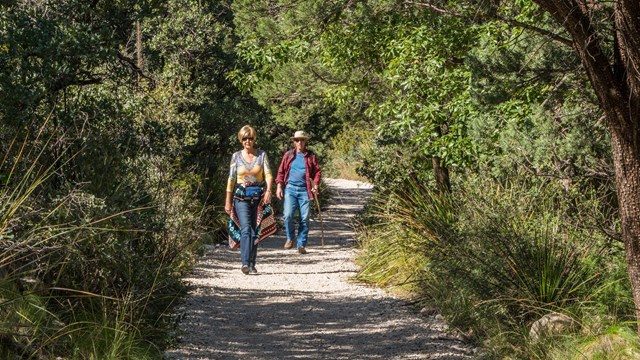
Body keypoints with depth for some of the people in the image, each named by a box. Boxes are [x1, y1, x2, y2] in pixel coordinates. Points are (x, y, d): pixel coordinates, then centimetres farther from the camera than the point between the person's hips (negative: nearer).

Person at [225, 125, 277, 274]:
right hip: (241, 197, -1)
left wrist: (268, 191, -21)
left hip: (258, 197, 1)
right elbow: (231, 179, 7)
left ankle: (252, 265, 13)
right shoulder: (236, 156, 5)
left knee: (255, 232, 5)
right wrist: (228, 201, 5)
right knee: (246, 229, -17)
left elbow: (268, 174, -3)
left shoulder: (262, 155, 5)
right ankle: (245, 263, -27)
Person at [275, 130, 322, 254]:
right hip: (290, 189, 0)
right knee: (288, 215, -13)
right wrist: (279, 186, 2)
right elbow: (281, 171, 11)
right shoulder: (288, 155, 10)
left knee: (304, 218, -2)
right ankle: (290, 238, 11)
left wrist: (315, 185, -7)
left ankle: (301, 244, 6)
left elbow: (317, 171, 7)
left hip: (304, 190, 0)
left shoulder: (311, 156, 9)